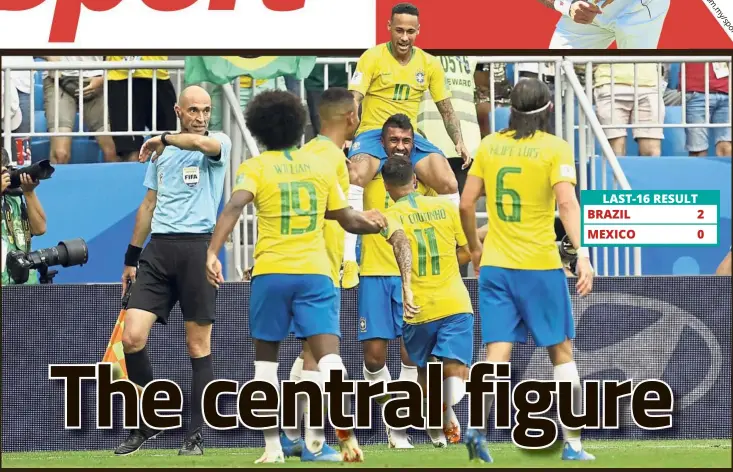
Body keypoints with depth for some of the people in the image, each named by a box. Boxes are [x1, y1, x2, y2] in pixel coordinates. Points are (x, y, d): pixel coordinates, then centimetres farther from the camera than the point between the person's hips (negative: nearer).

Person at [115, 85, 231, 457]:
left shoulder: (219, 144, 1)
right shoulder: (161, 153, 17)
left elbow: (201, 142, -24)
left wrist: (162, 138, -7)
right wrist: (131, 258, 20)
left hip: (198, 247, -4)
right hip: (158, 248, 4)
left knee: (198, 345, -1)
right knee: (132, 338, -7)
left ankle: (196, 436, 6)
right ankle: (147, 423, 9)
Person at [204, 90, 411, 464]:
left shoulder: (255, 167, 2)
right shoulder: (320, 165, 12)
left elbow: (234, 207, -16)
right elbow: (348, 220, 16)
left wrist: (213, 254, -23)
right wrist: (373, 224, 33)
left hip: (270, 273, -1)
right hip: (315, 272, 1)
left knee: (266, 359, 15)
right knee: (328, 355, -9)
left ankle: (272, 447, 11)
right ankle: (344, 428, -36)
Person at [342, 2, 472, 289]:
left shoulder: (429, 64, 7)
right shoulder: (373, 58, -5)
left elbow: (445, 108, 15)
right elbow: (353, 100, -12)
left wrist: (459, 142, 2)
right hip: (373, 134, -4)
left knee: (449, 184, -17)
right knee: (355, 177, -34)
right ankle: (349, 260, -32)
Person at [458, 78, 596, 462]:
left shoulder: (489, 145, 6)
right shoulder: (555, 148, -5)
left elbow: (466, 204, 8)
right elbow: (567, 203, -18)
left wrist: (474, 247, 24)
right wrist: (582, 253, -24)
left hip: (494, 265, 3)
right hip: (540, 265, -3)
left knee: (496, 355, 1)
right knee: (561, 352, 9)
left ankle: (476, 427, -22)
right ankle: (572, 445, 9)